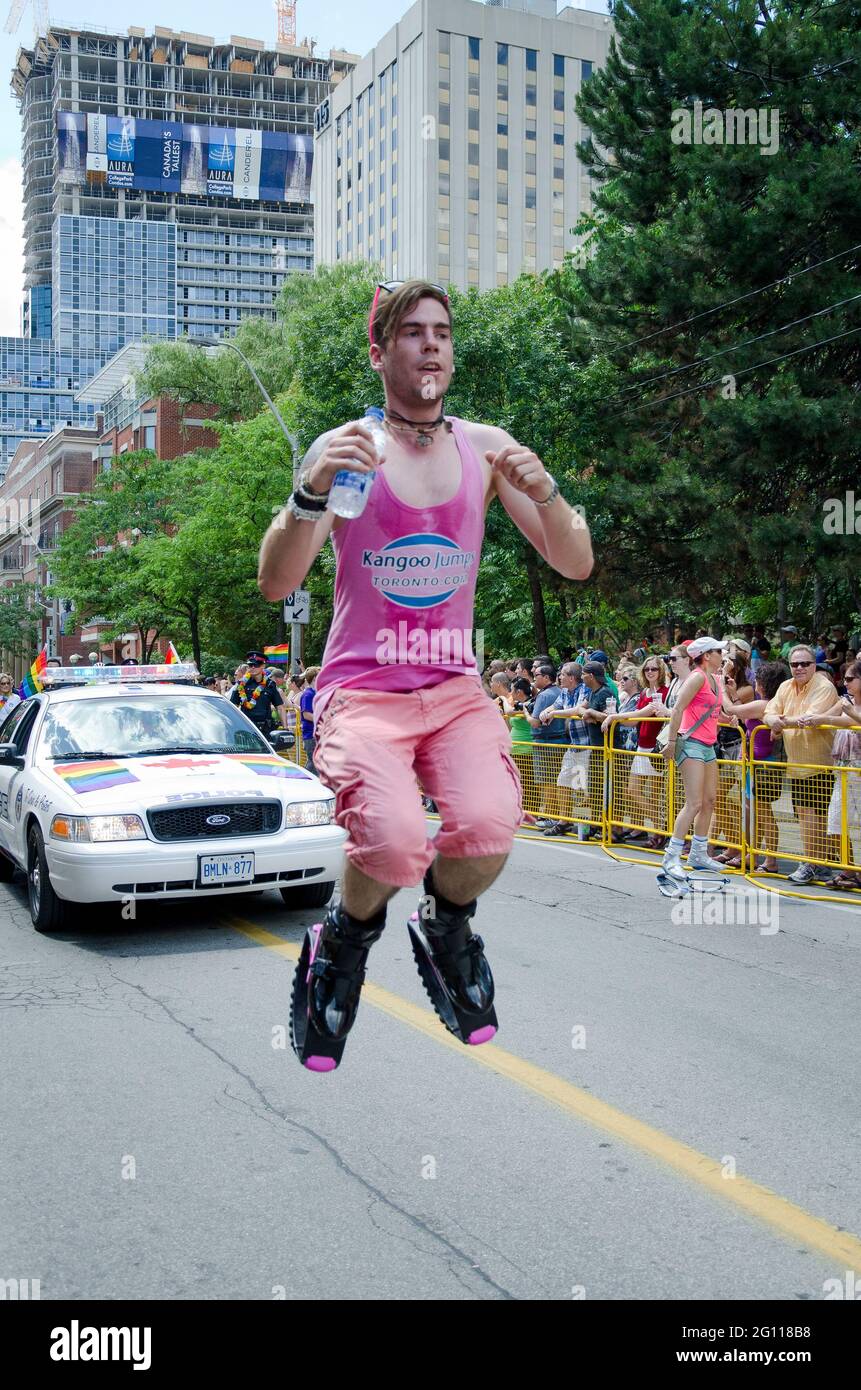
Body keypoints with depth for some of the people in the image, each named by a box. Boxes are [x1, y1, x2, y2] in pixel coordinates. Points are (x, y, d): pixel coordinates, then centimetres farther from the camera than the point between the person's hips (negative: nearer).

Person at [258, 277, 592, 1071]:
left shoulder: (487, 448, 6)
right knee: (395, 843, -29)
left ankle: (447, 931, 11)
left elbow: (576, 565, 2)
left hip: (454, 687, 3)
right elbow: (275, 584, -12)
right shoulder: (343, 449, -3)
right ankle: (346, 940, 8)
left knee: (487, 829, -26)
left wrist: (542, 489, -17)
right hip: (362, 687, -3)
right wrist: (312, 493, -29)